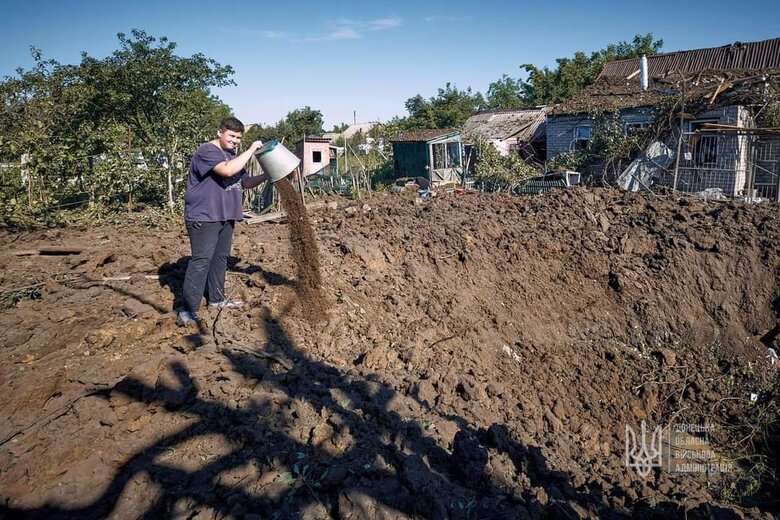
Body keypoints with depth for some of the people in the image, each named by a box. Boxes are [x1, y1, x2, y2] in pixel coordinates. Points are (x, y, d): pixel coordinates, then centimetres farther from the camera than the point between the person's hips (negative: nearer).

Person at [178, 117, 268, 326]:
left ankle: (216, 298, 29)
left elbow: (245, 182, 22)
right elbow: (227, 170, -29)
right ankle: (187, 311, -11)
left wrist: (266, 176, 7)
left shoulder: (234, 155, 18)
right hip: (203, 217, -9)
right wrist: (251, 150, -23)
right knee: (201, 261, -12)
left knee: (221, 257, 15)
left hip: (225, 216, 9)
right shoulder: (207, 151, -12)